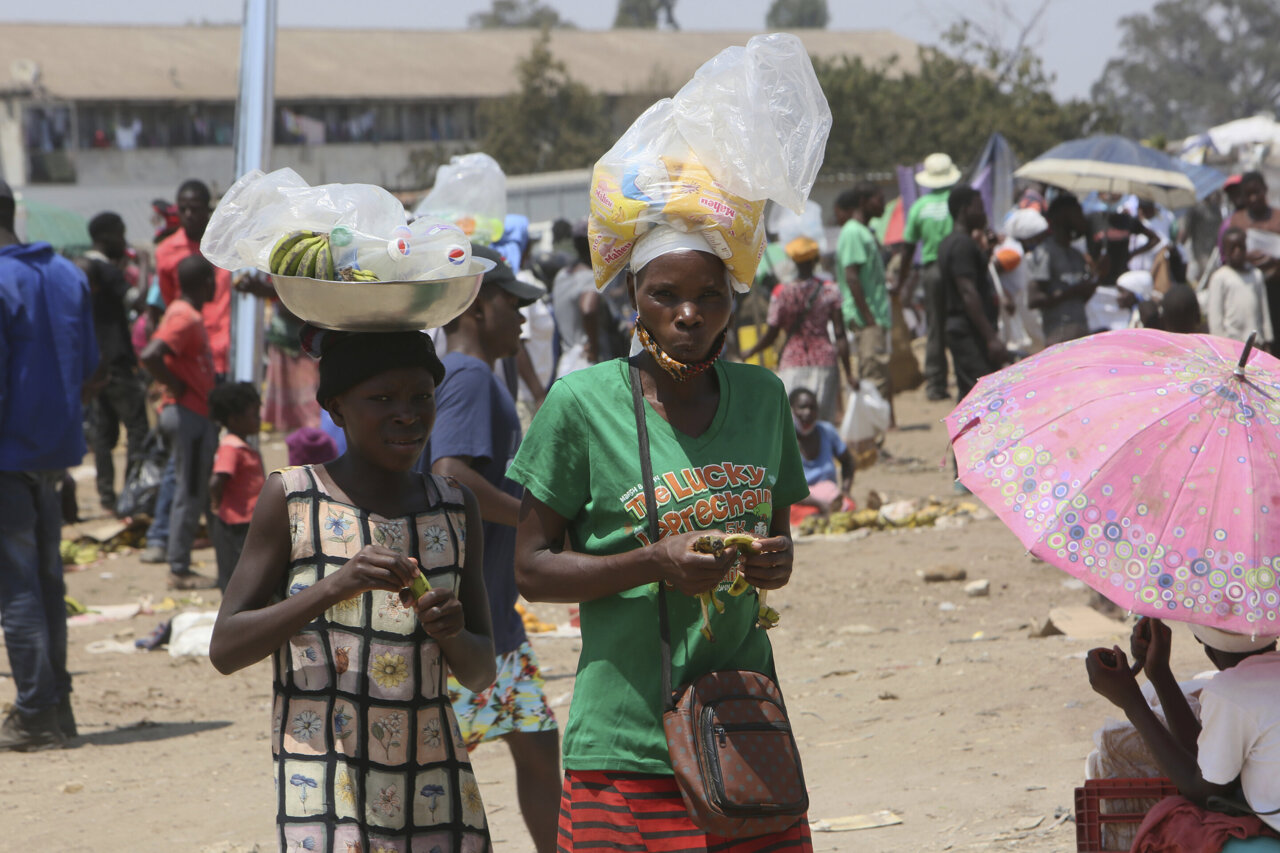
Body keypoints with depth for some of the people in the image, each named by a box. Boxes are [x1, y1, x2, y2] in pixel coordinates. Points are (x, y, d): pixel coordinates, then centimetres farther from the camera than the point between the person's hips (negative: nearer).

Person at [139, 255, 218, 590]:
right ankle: (179, 570, 1)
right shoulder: (185, 318, -18)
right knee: (190, 493, -4)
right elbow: (149, 355, -31)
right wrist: (175, 385, -18)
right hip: (189, 414, -10)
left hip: (195, 414, 10)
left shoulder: (183, 312, 12)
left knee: (194, 492, 14)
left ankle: (179, 565, 18)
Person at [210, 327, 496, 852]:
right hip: (326, 786, -4)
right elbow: (225, 649, -6)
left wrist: (451, 634, -8)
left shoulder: (454, 508, 10)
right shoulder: (292, 499, -1)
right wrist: (335, 586, -18)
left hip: (437, 787, 4)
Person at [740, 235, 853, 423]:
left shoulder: (781, 293, -2)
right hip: (824, 363, 1)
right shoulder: (830, 290, -1)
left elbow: (771, 336, 0)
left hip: (792, 363, -1)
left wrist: (750, 352, 20)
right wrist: (849, 373, 2)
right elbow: (840, 335, -2)